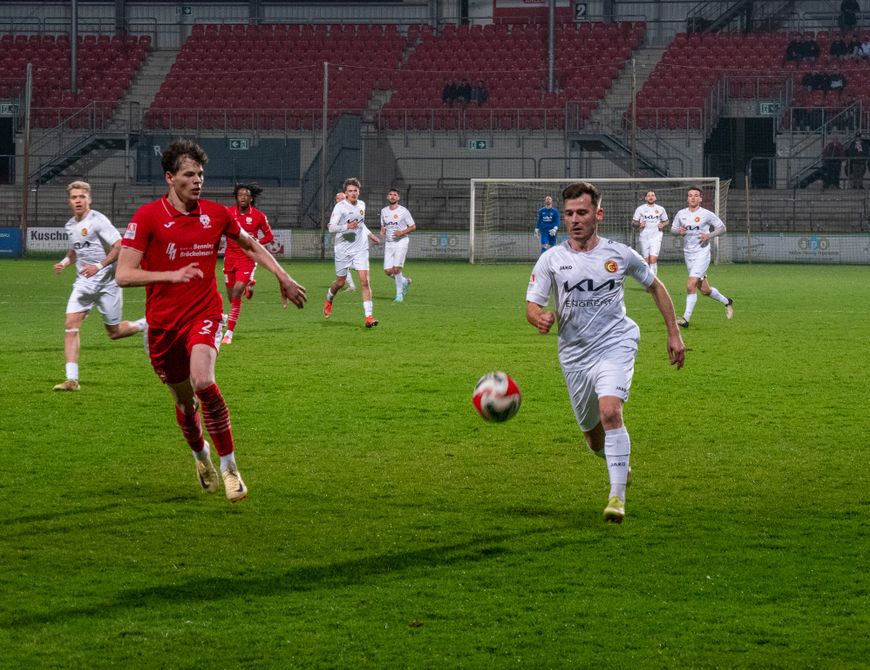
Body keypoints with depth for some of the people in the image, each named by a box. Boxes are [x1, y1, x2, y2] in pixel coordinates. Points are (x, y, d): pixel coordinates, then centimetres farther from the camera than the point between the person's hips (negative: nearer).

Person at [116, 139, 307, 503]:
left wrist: (283, 277, 16)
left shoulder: (216, 214, 0)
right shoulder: (147, 217, -11)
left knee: (202, 381, -27)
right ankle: (200, 454, 45)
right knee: (184, 401, 11)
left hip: (203, 314, 0)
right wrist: (172, 275, -30)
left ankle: (229, 466, -16)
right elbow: (123, 274, -17)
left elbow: (250, 245, 21)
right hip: (163, 323, 0)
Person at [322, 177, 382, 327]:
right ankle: (329, 301, 43)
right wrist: (347, 226, -30)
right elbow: (331, 227, -17)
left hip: (360, 249, 3)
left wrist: (370, 235, 20)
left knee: (365, 281, -11)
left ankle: (369, 317, -16)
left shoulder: (361, 205, 8)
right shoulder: (340, 207, -10)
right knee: (340, 282, 9)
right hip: (343, 249, -3)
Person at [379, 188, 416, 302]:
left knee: (396, 269, -14)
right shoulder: (384, 211, 10)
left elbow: (413, 227, -1)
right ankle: (405, 281, 27)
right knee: (388, 271, -1)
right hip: (389, 243, 5)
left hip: (401, 242, -5)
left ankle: (399, 295, -2)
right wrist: (382, 231, 0)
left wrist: (402, 232, -16)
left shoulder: (403, 211, -5)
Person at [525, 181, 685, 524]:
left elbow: (655, 287, 14)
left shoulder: (620, 254, -1)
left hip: (615, 346, -3)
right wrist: (540, 318, -29)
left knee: (610, 412, -27)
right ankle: (621, 461, 48)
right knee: (593, 437, 12)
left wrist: (674, 334, 11)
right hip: (575, 355, 3)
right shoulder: (552, 259, -1)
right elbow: (532, 305, -4)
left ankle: (617, 496, -25)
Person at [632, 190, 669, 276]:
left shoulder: (660, 209, 7)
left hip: (656, 237, -1)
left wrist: (662, 225, -4)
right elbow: (634, 222, 7)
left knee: (653, 259, -16)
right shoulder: (640, 209, 4)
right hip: (644, 237, 1)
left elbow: (666, 221, 18)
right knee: (646, 260, 4)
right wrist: (639, 224, -15)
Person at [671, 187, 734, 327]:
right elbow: (673, 228, 17)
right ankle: (726, 301, 38)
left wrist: (709, 236, -15)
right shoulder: (681, 214, 7)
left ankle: (686, 319, -15)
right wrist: (678, 231, -6)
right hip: (688, 253, 6)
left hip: (702, 253, -6)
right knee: (704, 290, 13)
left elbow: (722, 227, 1)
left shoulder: (706, 214, -6)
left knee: (691, 285, -19)